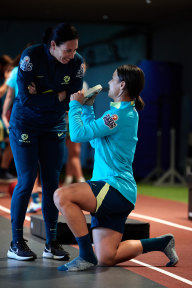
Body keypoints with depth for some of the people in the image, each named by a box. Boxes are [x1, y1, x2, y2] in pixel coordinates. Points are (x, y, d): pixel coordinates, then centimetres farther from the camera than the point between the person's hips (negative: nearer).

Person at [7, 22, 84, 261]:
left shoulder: (76, 62, -9)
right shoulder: (31, 56, -20)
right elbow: (25, 99, -24)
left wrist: (43, 95, -19)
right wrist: (58, 96, -21)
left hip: (54, 127, 4)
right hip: (24, 125, -4)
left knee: (52, 182, 0)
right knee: (26, 181, -6)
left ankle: (51, 243, 7)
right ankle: (16, 243, 4)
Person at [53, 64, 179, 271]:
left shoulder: (119, 115, -15)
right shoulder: (128, 112, 17)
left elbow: (78, 134, -17)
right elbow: (94, 139, 28)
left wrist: (75, 104, -2)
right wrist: (87, 107, 24)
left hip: (115, 190, -10)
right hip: (116, 195, 10)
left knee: (62, 196, -24)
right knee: (106, 259, 9)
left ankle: (86, 255, -18)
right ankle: (162, 242, 21)